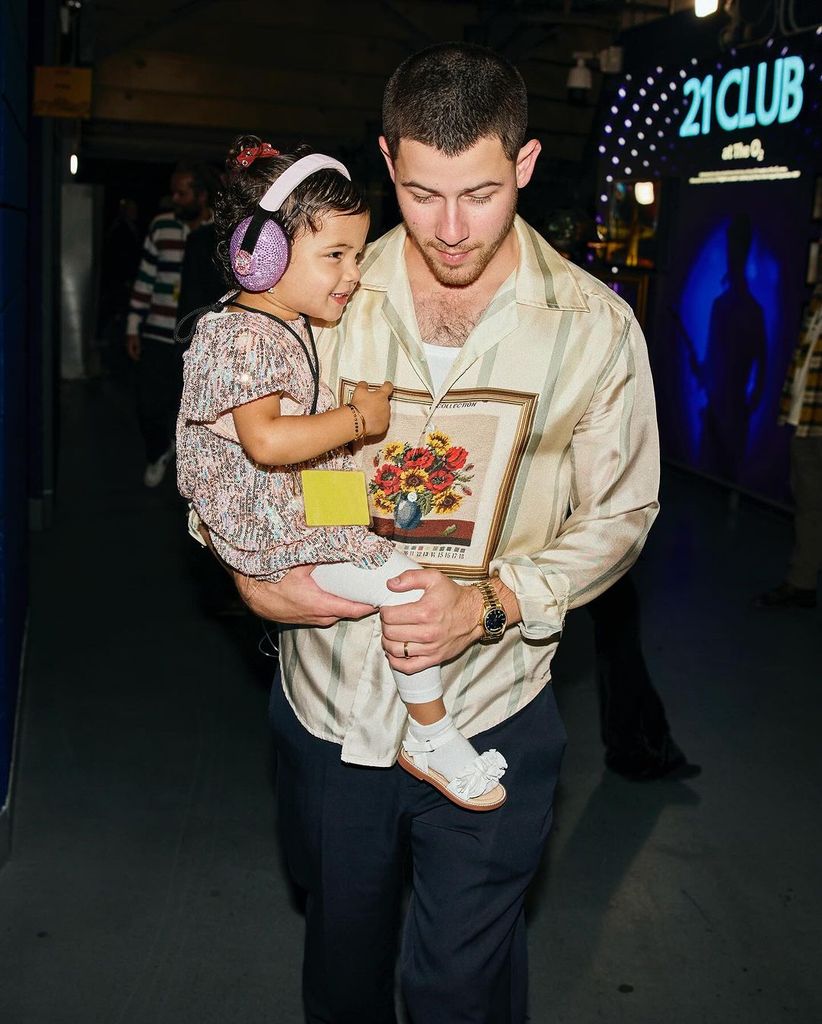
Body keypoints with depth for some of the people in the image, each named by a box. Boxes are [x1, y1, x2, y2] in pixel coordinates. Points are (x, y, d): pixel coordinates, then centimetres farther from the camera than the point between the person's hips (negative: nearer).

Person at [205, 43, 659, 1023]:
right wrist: (251, 568, -13)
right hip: (326, 707, 2)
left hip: (487, 721, -2)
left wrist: (491, 601, -18)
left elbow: (615, 515, -2)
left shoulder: (594, 326, -8)